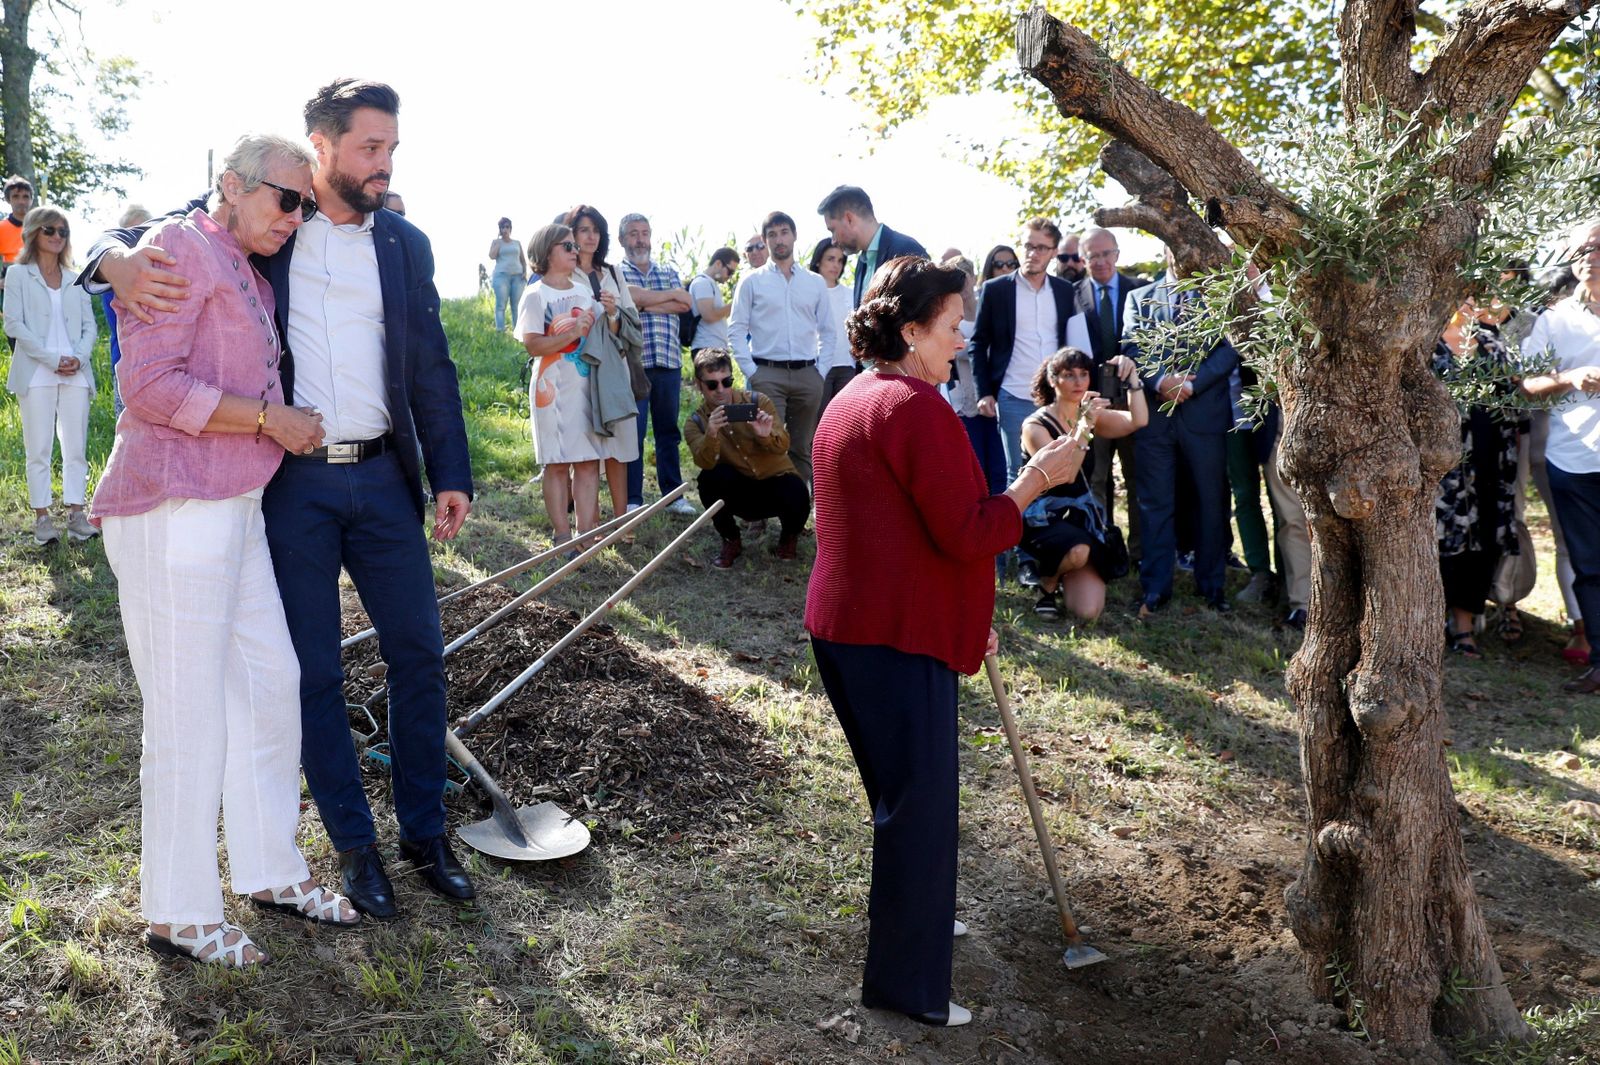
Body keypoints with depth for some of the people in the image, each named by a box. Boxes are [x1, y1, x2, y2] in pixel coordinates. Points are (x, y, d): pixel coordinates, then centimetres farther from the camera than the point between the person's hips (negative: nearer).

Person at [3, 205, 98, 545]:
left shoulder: (75, 280, 16)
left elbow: (90, 326, 11)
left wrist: (79, 357, -8)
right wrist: (52, 359, -13)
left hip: (75, 374, 3)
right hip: (36, 374, -3)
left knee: (76, 447, 2)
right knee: (38, 449, -1)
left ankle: (75, 514, 5)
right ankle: (42, 517, 2)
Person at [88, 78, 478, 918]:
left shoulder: (405, 244, 9)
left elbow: (431, 369, 11)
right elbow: (125, 237, 2)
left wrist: (451, 475, 5)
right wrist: (122, 264, -23)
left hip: (382, 477, 3)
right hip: (290, 483, -2)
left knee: (418, 654, 6)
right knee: (313, 672, 4)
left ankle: (424, 833, 21)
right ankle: (353, 844, 19)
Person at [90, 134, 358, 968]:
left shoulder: (251, 279, 19)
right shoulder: (180, 247, -9)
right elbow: (149, 384, -19)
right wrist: (270, 420, -14)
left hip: (236, 510, 10)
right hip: (172, 513, -10)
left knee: (271, 684, 13)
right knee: (189, 712, -3)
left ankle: (270, 870, 27)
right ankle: (178, 912, 11)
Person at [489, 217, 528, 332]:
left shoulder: (517, 243, 18)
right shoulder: (496, 242, 11)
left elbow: (523, 260, 19)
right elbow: (492, 256, -5)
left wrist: (525, 272, 2)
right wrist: (498, 240, 0)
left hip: (517, 276, 2)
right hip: (502, 275, -2)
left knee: (517, 305, -1)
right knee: (501, 305, -9)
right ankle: (500, 331, -12)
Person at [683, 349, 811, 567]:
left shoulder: (757, 402, -7)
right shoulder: (695, 423, -4)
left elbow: (783, 446, -16)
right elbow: (705, 462, -24)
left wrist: (766, 435, -39)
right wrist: (711, 434, -44)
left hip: (775, 481, -1)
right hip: (740, 492, 1)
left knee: (796, 493, -34)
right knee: (709, 478, -29)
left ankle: (789, 535, 4)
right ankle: (731, 541, -5)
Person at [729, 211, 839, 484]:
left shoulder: (816, 283, 12)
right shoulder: (752, 281, 5)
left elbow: (828, 332, 14)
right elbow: (736, 330, 2)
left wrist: (821, 370, 3)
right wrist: (751, 372, -6)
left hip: (808, 376, 3)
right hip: (768, 374, -3)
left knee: (802, 450, 7)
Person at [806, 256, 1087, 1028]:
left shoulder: (851, 401, 15)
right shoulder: (916, 408, -18)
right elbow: (965, 533, -20)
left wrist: (965, 617, 24)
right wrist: (1037, 478, -8)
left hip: (844, 624, 10)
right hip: (898, 637, -10)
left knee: (898, 788, 25)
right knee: (920, 801, 0)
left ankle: (907, 915, 43)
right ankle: (905, 980, 10)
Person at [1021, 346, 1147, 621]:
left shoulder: (1092, 416, 6)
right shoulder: (1036, 425, -10)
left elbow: (1138, 421, -11)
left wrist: (1132, 378, -22)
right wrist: (1084, 426, -33)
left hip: (1083, 516, 4)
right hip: (1044, 518, -4)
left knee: (1088, 611, -12)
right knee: (1078, 550, -38)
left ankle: (1064, 579, 24)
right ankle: (1048, 583, -3)